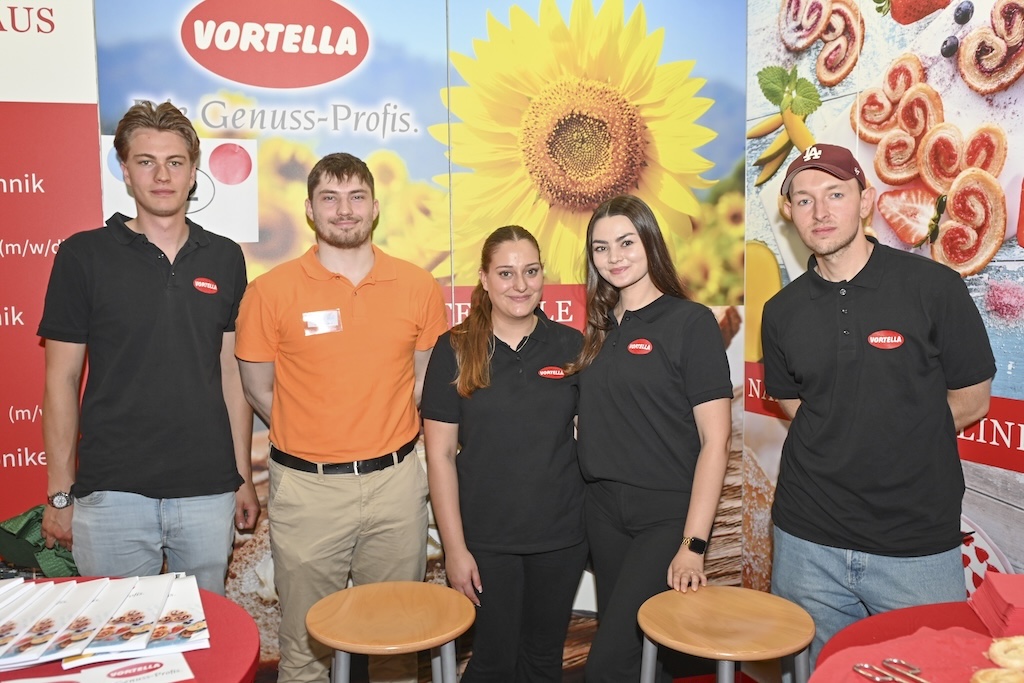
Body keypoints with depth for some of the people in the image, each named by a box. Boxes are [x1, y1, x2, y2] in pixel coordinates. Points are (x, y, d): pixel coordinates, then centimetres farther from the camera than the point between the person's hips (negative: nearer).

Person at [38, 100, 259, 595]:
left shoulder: (225, 258, 4)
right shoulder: (83, 255, -2)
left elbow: (231, 372, 8)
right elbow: (61, 379, 0)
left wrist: (243, 476, 7)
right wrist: (59, 493, -1)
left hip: (209, 489, 2)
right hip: (112, 491, -2)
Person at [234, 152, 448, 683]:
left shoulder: (417, 286, 1)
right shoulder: (272, 290, -4)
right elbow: (257, 388, 2)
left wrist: (385, 440, 2)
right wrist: (315, 442, 1)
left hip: (396, 480, 2)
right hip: (307, 486, -1)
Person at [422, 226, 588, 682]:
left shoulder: (570, 345, -1)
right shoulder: (456, 350, -7)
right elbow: (440, 454, -6)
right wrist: (454, 547, -8)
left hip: (560, 537, 2)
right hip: (486, 539, -2)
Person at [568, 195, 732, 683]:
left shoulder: (690, 322, -9)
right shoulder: (600, 329, 9)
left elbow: (716, 440, -11)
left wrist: (693, 544, -15)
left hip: (667, 515, -5)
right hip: (603, 511, 6)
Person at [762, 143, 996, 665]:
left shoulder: (933, 287, -7)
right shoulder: (782, 312, 2)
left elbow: (970, 400, 0)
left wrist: (900, 440, 1)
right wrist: (852, 445, 1)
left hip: (918, 543, -2)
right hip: (809, 543, 3)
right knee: (817, 670, 15)